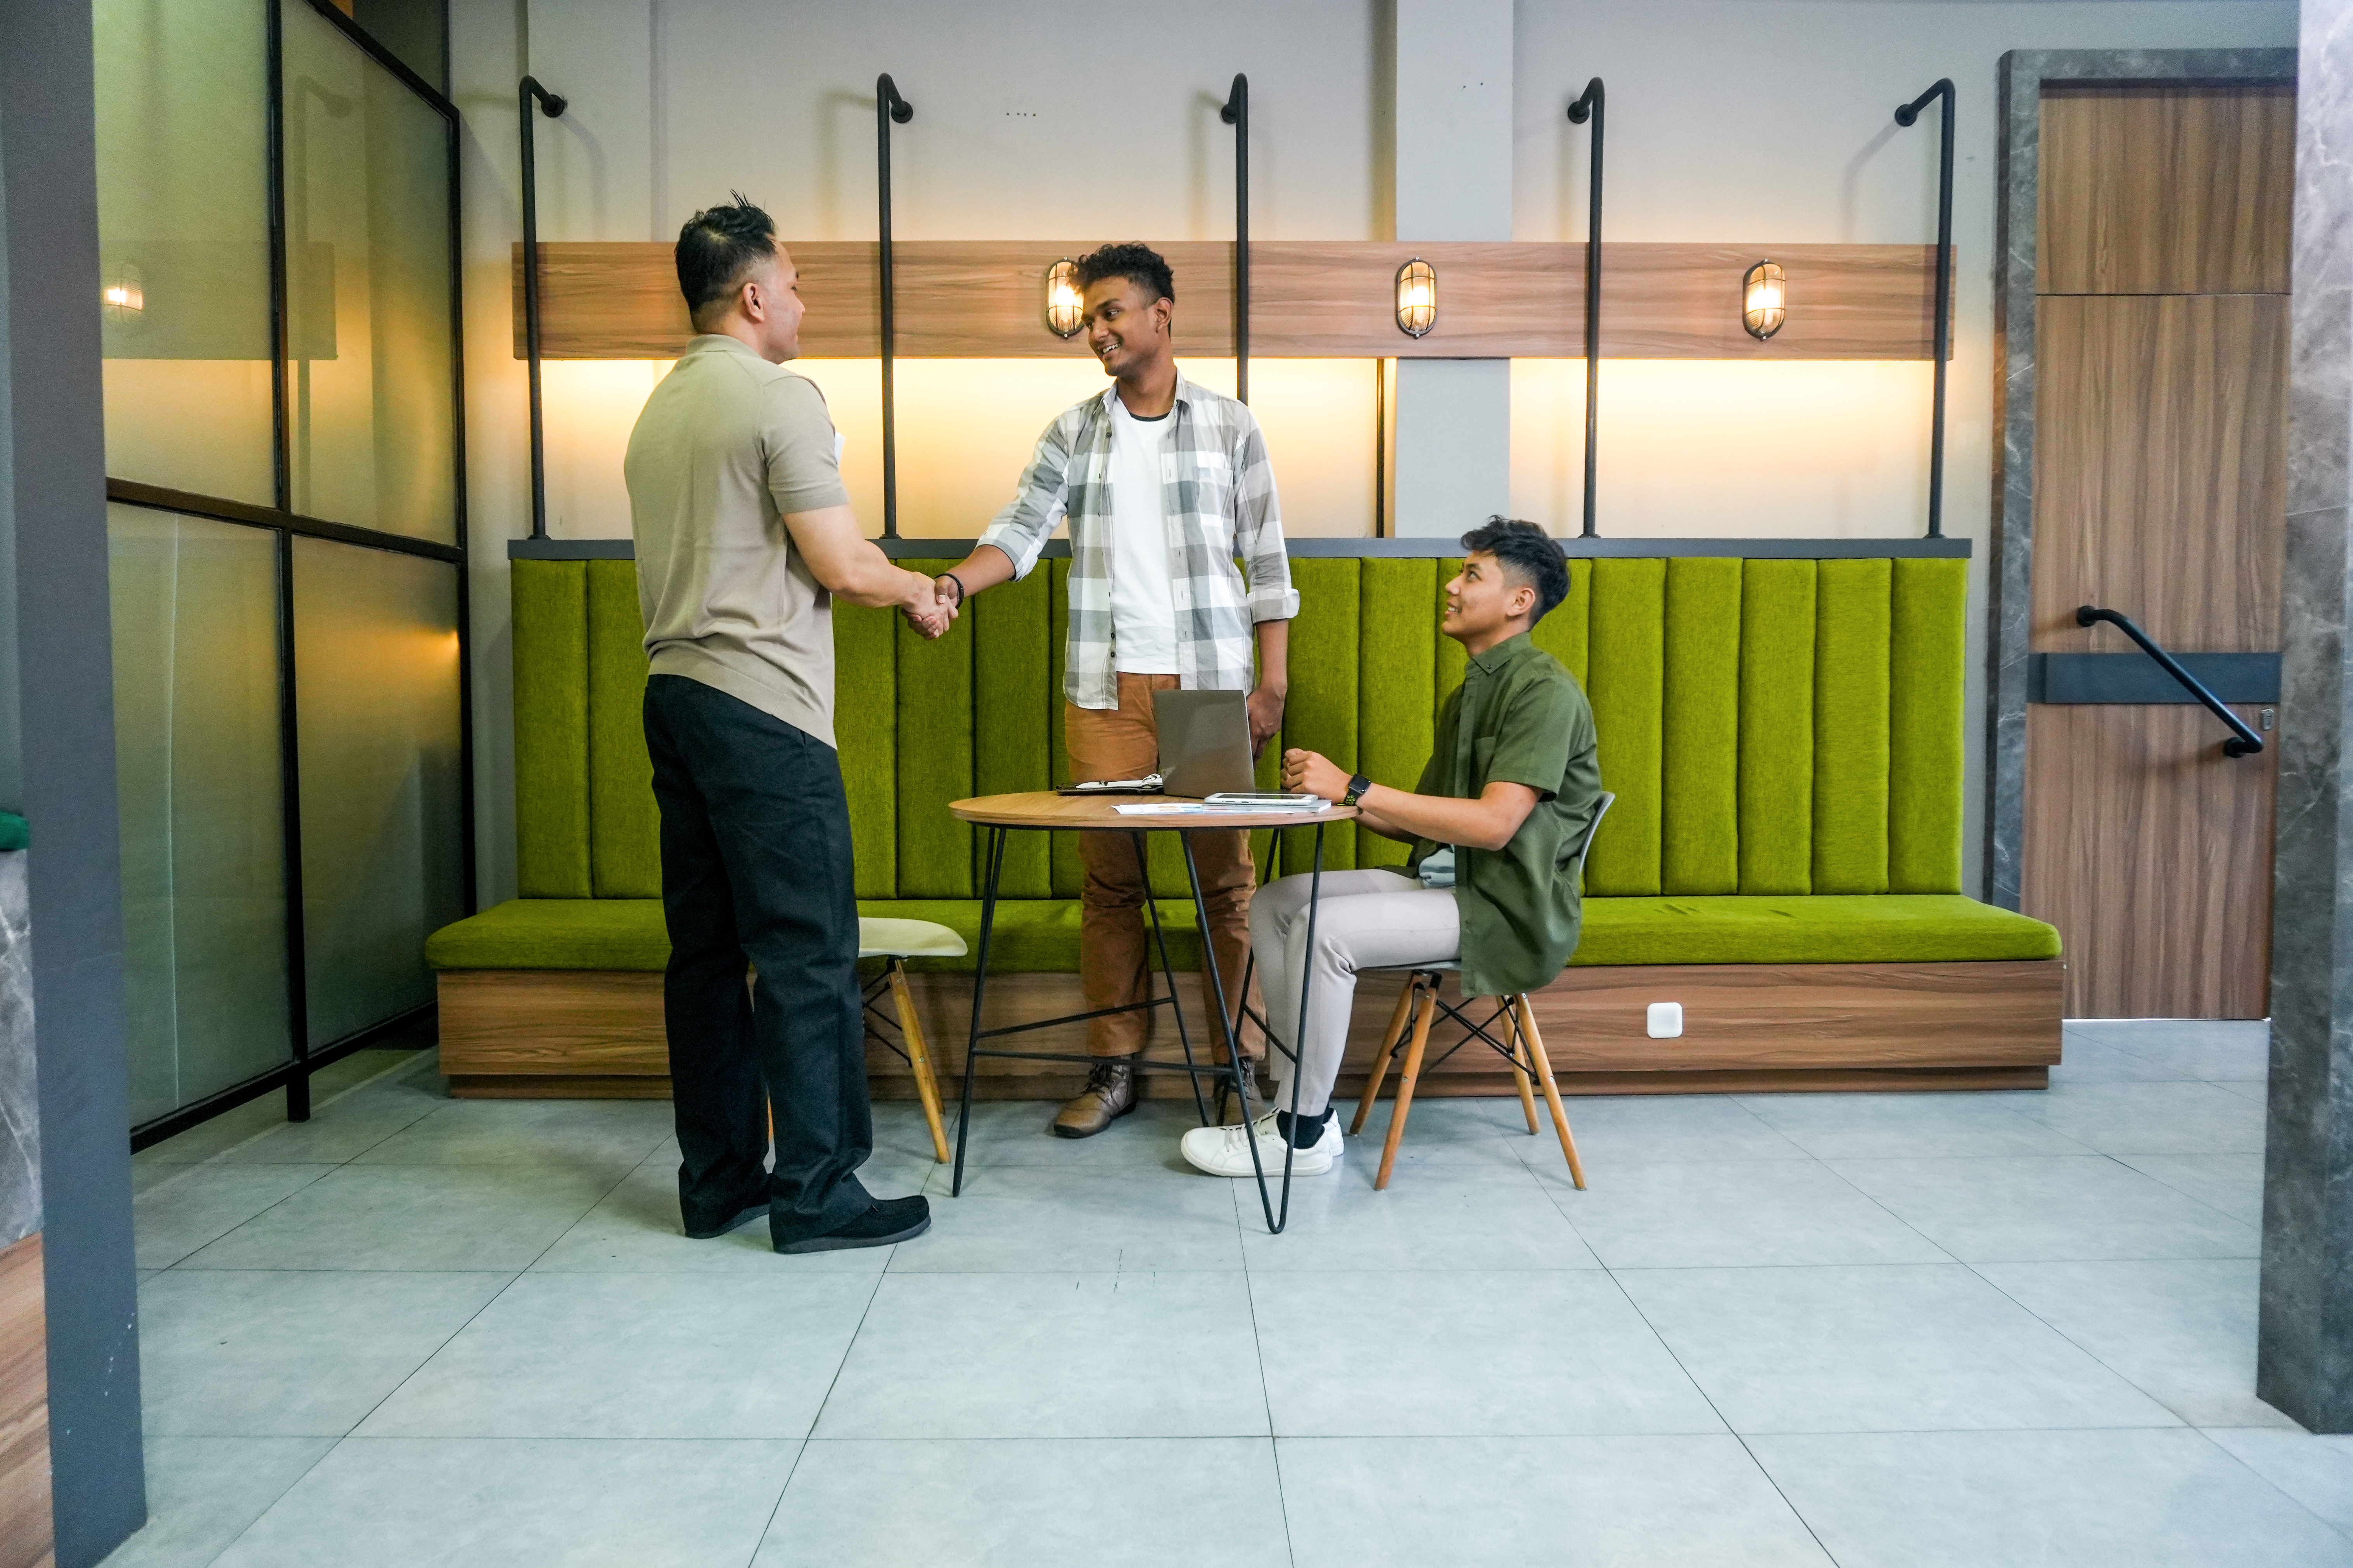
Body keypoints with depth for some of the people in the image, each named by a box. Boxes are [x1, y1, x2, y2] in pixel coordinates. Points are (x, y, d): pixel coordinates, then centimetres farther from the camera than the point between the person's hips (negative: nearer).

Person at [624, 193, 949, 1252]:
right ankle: (816, 1192, 1)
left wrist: (888, 584, 24)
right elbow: (840, 566, -12)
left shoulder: (660, 409, 18)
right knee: (806, 954, -4)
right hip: (761, 707, -9)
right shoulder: (781, 398, -9)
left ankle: (718, 1180, 18)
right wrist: (918, 593, 8)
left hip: (676, 692, 9)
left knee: (706, 949, 11)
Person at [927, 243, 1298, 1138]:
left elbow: (1267, 562, 4)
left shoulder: (1229, 426, 6)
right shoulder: (1073, 433, 11)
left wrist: (1273, 681, -3)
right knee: (1108, 877, 5)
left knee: (1225, 876, 2)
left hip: (1211, 685, -2)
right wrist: (956, 582, -20)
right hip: (1105, 689, 2)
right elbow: (1022, 529, 0)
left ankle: (1244, 1060, 14)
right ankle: (1115, 1067, 15)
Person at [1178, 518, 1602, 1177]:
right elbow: (1421, 823, 16)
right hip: (1445, 883, 10)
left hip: (1508, 910, -9)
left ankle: (1301, 1135, -11)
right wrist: (1330, 793, -2)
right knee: (1275, 905, -2)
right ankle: (1303, 1104, -1)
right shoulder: (1471, 692, 18)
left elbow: (1493, 824, -24)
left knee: (1325, 929, -25)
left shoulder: (1545, 691, -13)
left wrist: (1354, 788, -24)